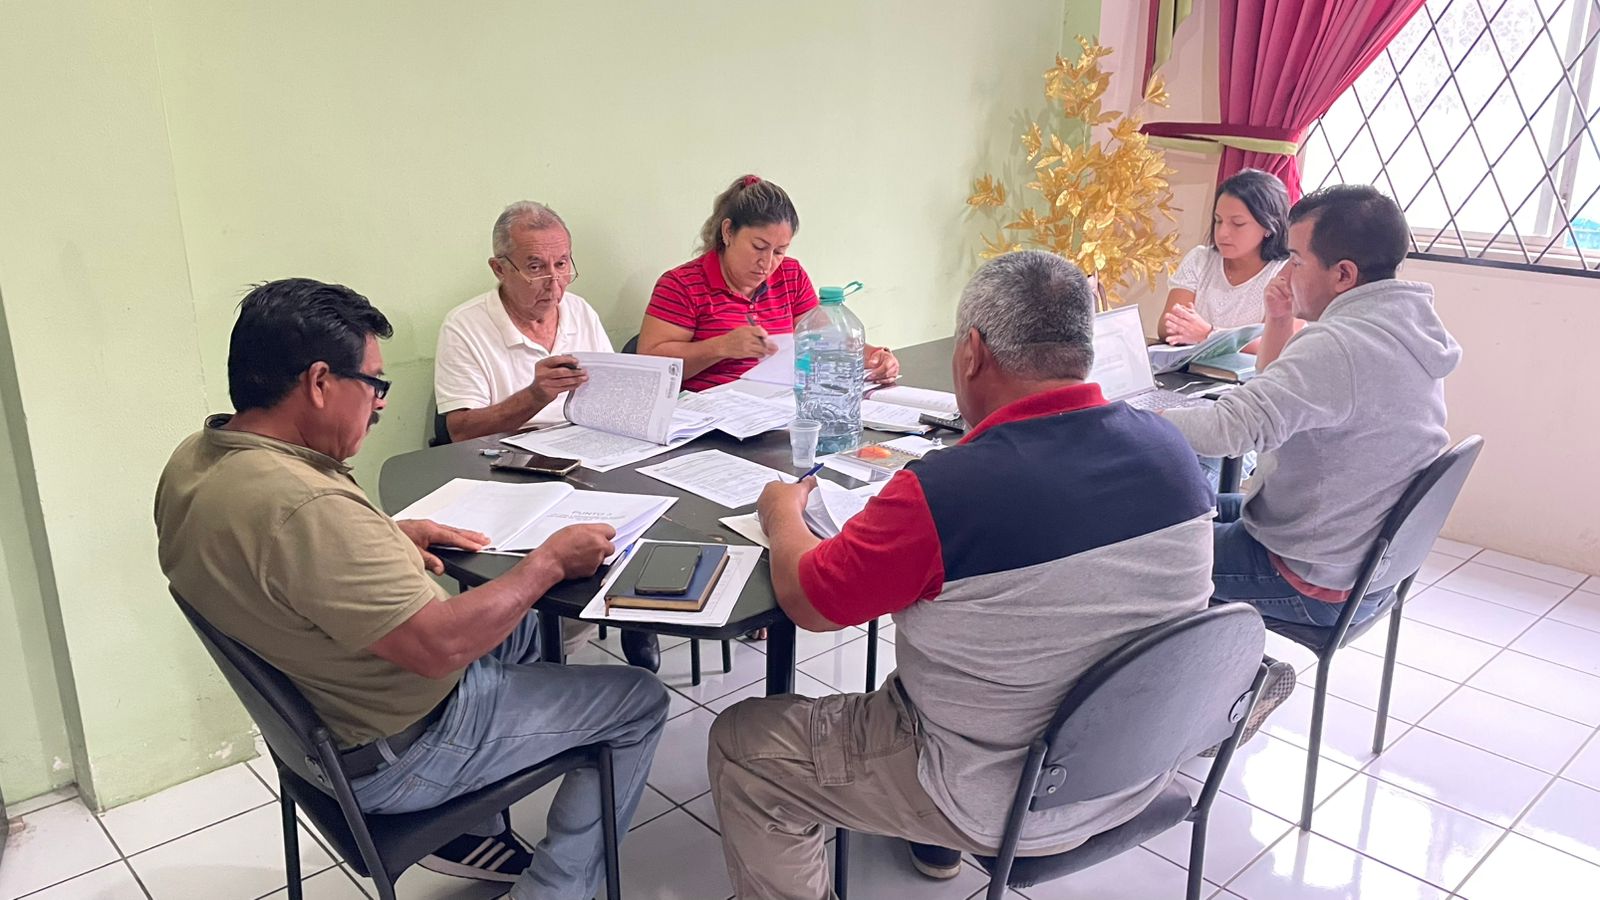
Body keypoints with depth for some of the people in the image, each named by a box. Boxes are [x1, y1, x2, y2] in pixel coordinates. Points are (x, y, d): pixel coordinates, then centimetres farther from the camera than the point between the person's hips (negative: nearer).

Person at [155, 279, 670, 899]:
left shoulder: (194, 461, -4)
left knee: (517, 621, 31)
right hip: (390, 760, -9)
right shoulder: (305, 507, -36)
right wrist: (549, 562, -19)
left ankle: (469, 831, 31)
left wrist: (388, 534, 6)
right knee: (639, 702, 3)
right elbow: (439, 646, -32)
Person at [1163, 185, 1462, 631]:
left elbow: (1231, 425, -39)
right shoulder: (1405, 327, 4)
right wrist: (1279, 321, -1)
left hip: (1317, 584, -10)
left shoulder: (1340, 346, -29)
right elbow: (1280, 394, 15)